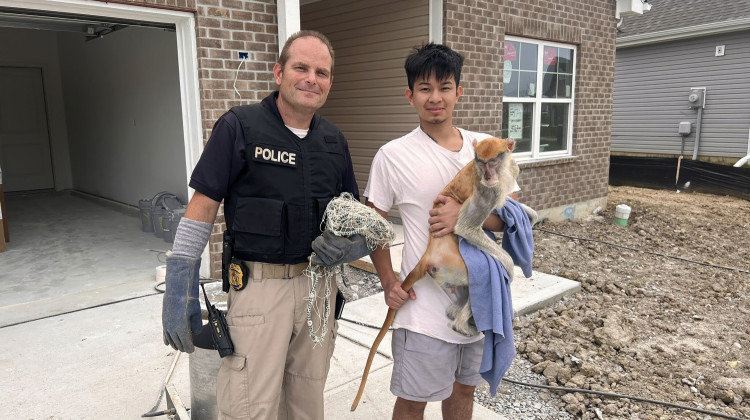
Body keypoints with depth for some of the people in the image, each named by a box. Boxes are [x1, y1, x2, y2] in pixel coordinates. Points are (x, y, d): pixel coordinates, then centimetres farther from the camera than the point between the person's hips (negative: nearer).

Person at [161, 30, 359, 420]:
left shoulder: (334, 139, 7)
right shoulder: (239, 126, -9)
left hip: (320, 283, 5)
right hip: (259, 284, -5)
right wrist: (180, 292, -11)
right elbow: (202, 207, -9)